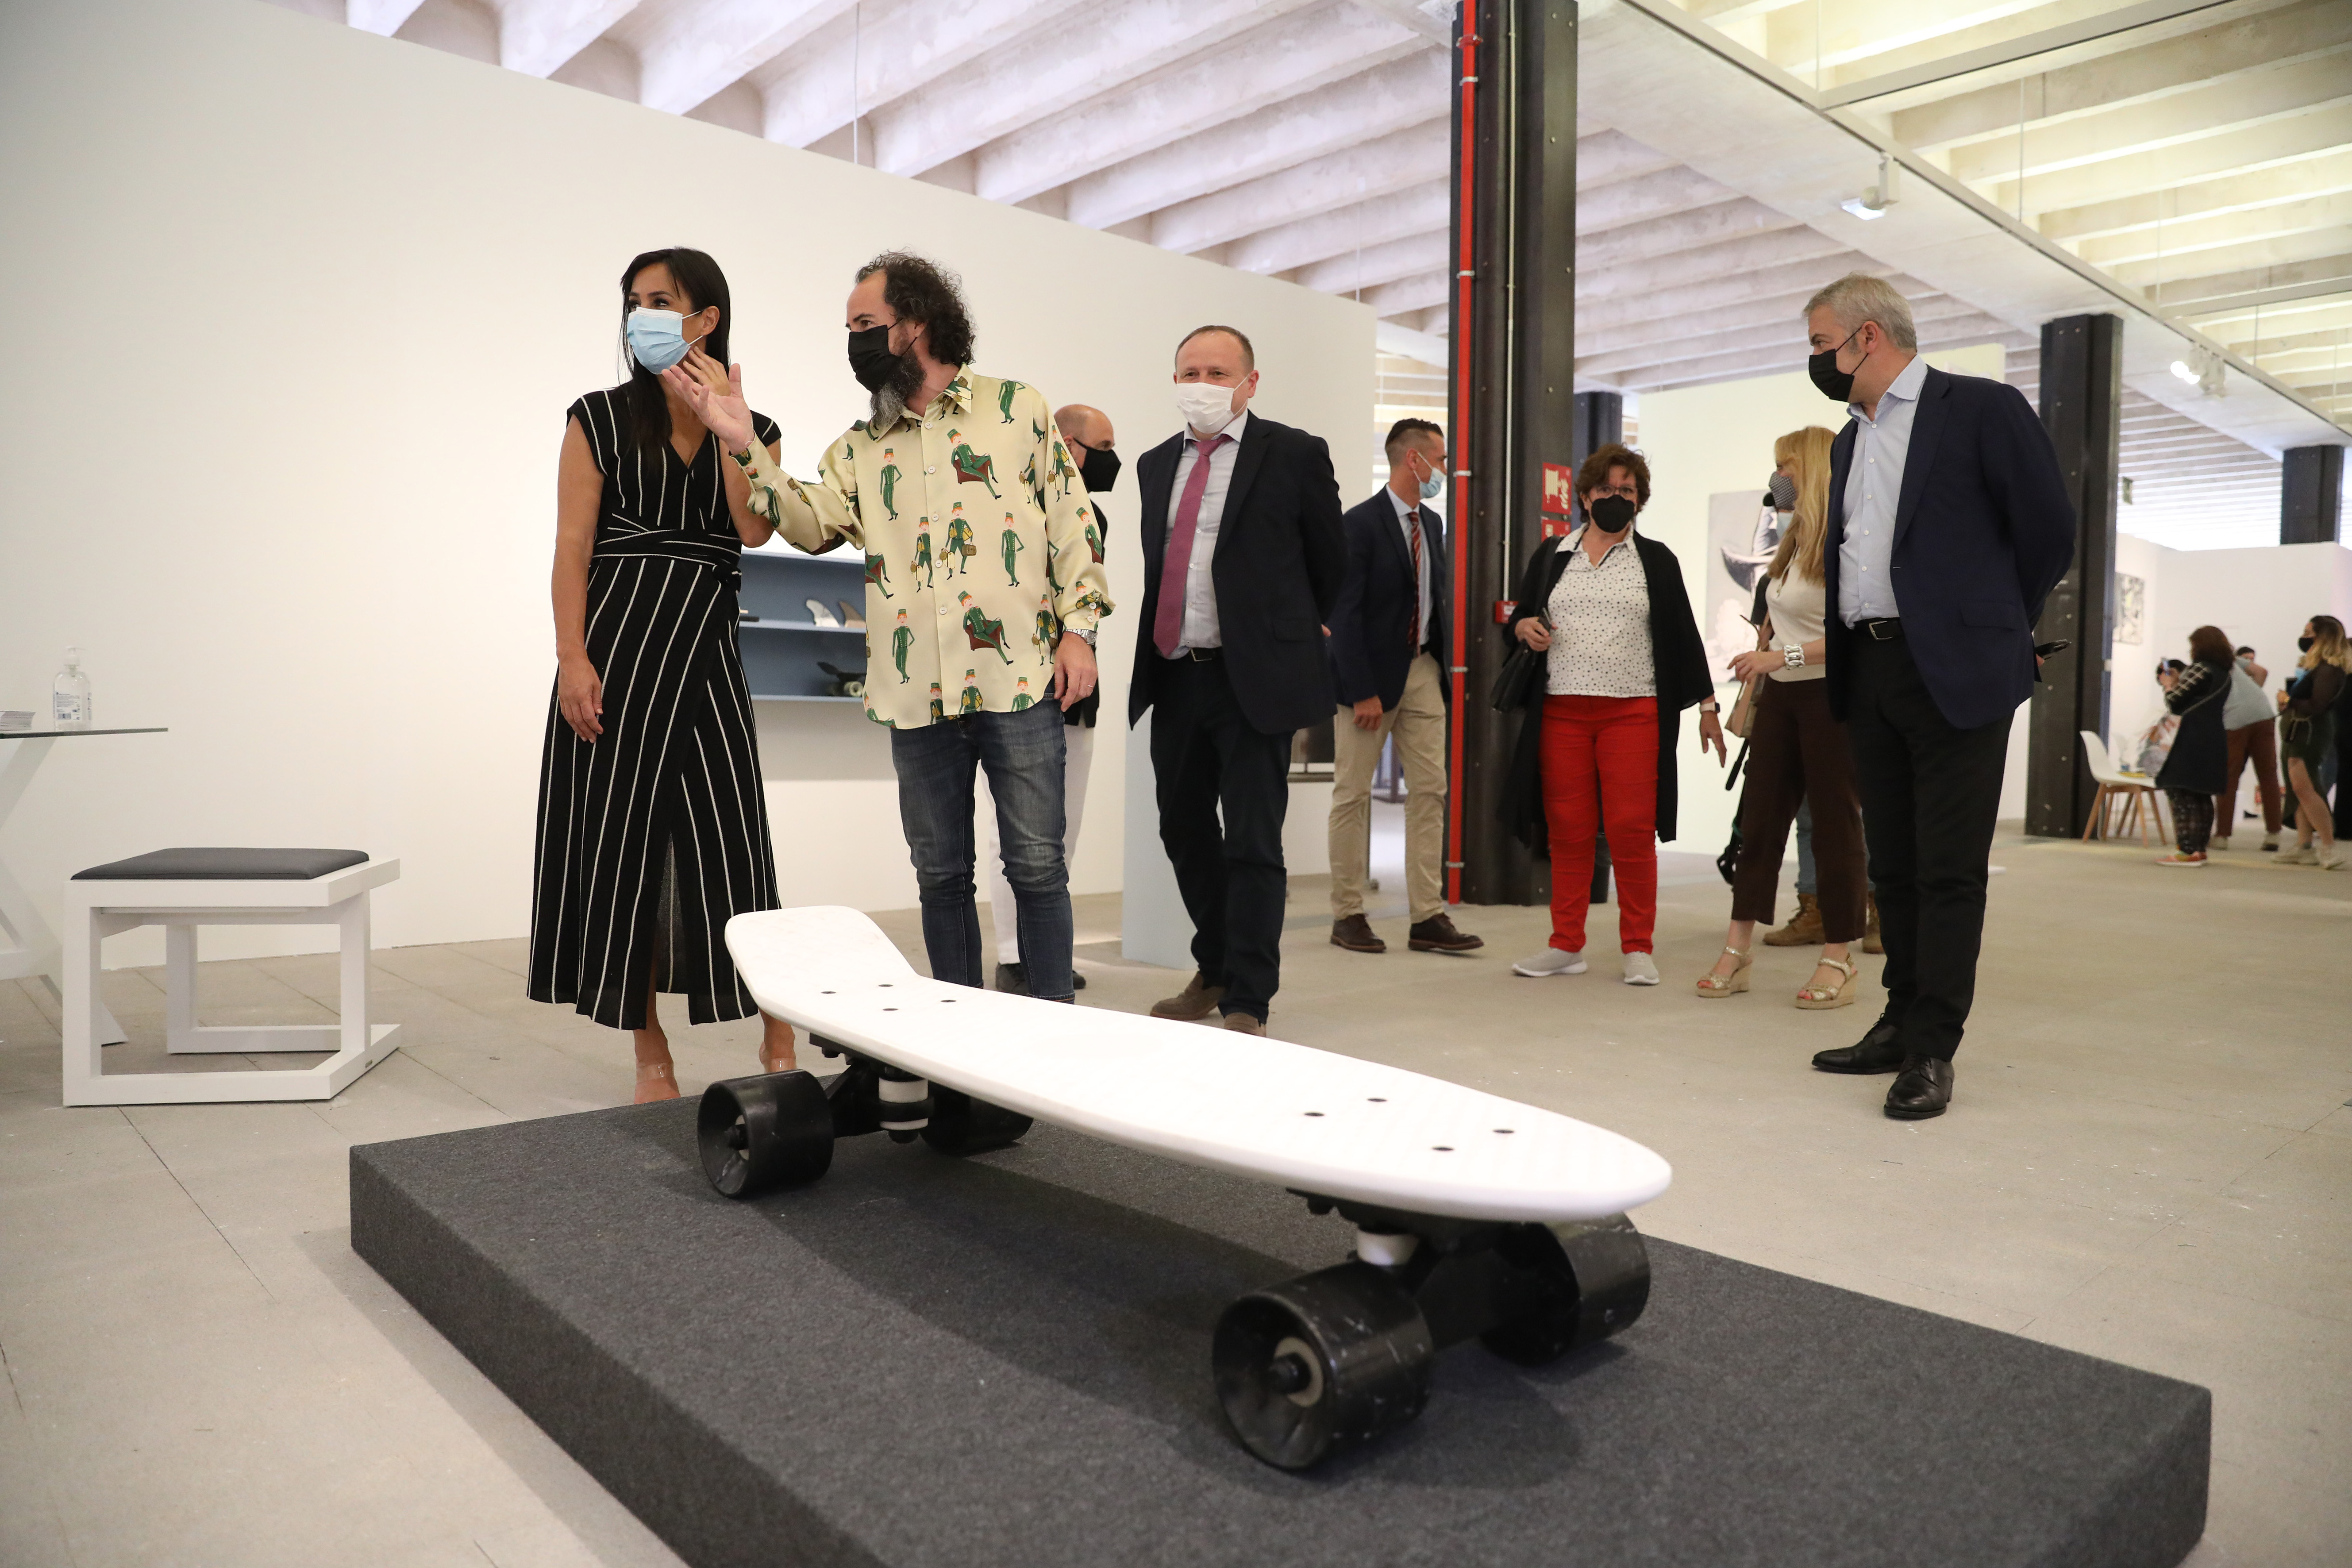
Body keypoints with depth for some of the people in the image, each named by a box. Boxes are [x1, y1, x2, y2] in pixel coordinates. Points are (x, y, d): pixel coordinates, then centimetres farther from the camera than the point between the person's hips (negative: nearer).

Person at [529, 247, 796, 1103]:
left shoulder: (751, 430, 10)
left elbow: (755, 530, -8)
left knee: (732, 843, -3)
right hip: (618, 643, 0)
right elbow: (572, 547, -2)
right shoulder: (600, 419, 5)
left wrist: (729, 421, -8)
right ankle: (652, 1054, 13)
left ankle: (780, 1040, 9)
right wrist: (573, 661, -12)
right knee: (620, 844, 1)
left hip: (707, 650, 1)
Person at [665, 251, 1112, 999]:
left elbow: (1071, 520, 2)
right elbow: (812, 524, 2)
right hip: (918, 692, 4)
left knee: (1036, 865, -1)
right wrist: (744, 445, -8)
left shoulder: (1017, 407, 5)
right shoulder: (860, 447, 16)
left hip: (1019, 680, -4)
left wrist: (1078, 628, -6)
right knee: (941, 873, 10)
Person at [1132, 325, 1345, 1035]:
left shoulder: (1295, 455, -2)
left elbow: (1330, 562, 6)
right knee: (1185, 832, 14)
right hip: (1173, 677, 6)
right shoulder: (1156, 464, 14)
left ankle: (1247, 1004, 6)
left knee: (1252, 844, -4)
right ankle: (1215, 973, 32)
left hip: (1254, 678, -6)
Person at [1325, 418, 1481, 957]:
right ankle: (1348, 916, 11)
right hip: (1371, 673, -7)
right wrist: (1362, 692, -19)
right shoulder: (1360, 524, -12)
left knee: (1430, 790, 3)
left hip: (1423, 671, 7)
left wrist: (1444, 666, 8)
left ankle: (1427, 918, 7)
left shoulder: (1432, 524, 12)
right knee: (1354, 794, 2)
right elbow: (1345, 614, -16)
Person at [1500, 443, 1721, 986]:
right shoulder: (1550, 555, 14)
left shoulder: (1656, 560, 11)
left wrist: (1706, 706, 7)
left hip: (1633, 712, -1)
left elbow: (1683, 634, 10)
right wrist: (1525, 627, -5)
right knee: (1568, 830, 2)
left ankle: (1637, 948, 5)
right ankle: (1567, 944, 12)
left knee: (1632, 830, -5)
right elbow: (1519, 619, 20)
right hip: (1561, 711, 2)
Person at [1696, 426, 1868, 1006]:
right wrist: (1752, 693, 12)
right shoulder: (1792, 541, 13)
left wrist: (1785, 656, -23)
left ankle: (1838, 960, 9)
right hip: (1781, 696, 8)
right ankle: (1737, 951, 10)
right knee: (1759, 817, 5)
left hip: (1832, 696, -7)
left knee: (1834, 822, 0)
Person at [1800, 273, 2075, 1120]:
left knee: (1949, 871, -3)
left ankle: (1932, 1050, 3)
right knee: (1893, 865, 12)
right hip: (1870, 673, 7)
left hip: (1955, 674, -7)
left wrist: (1990, 629, 7)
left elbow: (2047, 531, -2)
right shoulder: (1850, 440, 18)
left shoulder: (1982, 409, -3)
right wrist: (1845, 652, 10)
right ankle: (1902, 1024, 22)